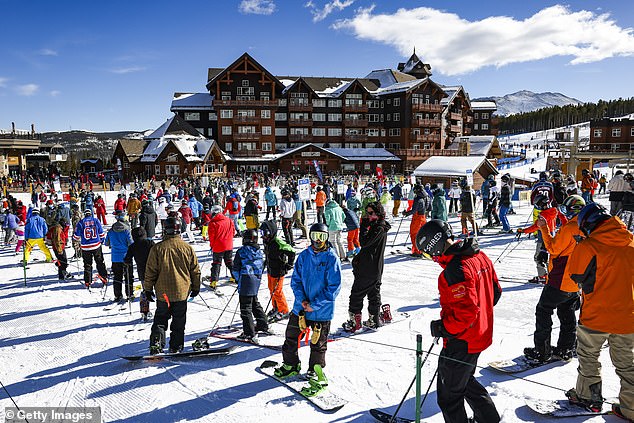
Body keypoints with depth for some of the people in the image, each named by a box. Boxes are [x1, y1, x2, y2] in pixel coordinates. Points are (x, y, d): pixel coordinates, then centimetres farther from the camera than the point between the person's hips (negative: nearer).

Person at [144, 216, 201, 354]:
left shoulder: (157, 248, -9)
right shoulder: (187, 248, -4)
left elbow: (150, 271, -4)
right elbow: (195, 270, 4)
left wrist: (148, 289, 8)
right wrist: (196, 287, 16)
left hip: (163, 292, -1)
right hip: (182, 291, 1)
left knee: (160, 320, 13)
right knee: (179, 322, 12)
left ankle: (156, 343, 0)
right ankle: (176, 347, 17)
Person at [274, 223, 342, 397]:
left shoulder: (332, 258, -11)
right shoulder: (304, 256, 1)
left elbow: (334, 288, -13)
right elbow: (296, 280, 6)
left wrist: (315, 304, -16)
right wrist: (302, 299, -10)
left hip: (321, 311, -5)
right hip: (301, 307, 5)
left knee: (318, 345, 7)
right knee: (291, 337, 18)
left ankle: (317, 378, 23)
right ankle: (291, 365, 41)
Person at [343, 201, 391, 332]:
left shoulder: (379, 228, -18)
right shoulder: (376, 226, 13)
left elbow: (364, 242, -26)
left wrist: (364, 226, -19)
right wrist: (358, 258, 19)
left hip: (369, 268, -10)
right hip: (375, 268, 10)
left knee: (357, 293, -2)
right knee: (374, 293, 16)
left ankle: (354, 322, 4)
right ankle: (374, 320, 26)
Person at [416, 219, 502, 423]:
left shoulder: (455, 269, -29)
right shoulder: (480, 256, 1)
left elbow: (466, 311, -31)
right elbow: (495, 291, 11)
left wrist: (442, 328, -17)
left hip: (461, 343, -10)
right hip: (481, 335, 10)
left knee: (449, 394, 9)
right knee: (465, 380, 30)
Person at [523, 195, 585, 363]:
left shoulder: (569, 228, -19)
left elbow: (554, 248, -14)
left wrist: (544, 228, -10)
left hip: (560, 280, -8)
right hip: (576, 282, 8)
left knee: (543, 311, 4)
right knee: (567, 315, 18)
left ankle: (542, 351, 8)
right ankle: (566, 350, 25)